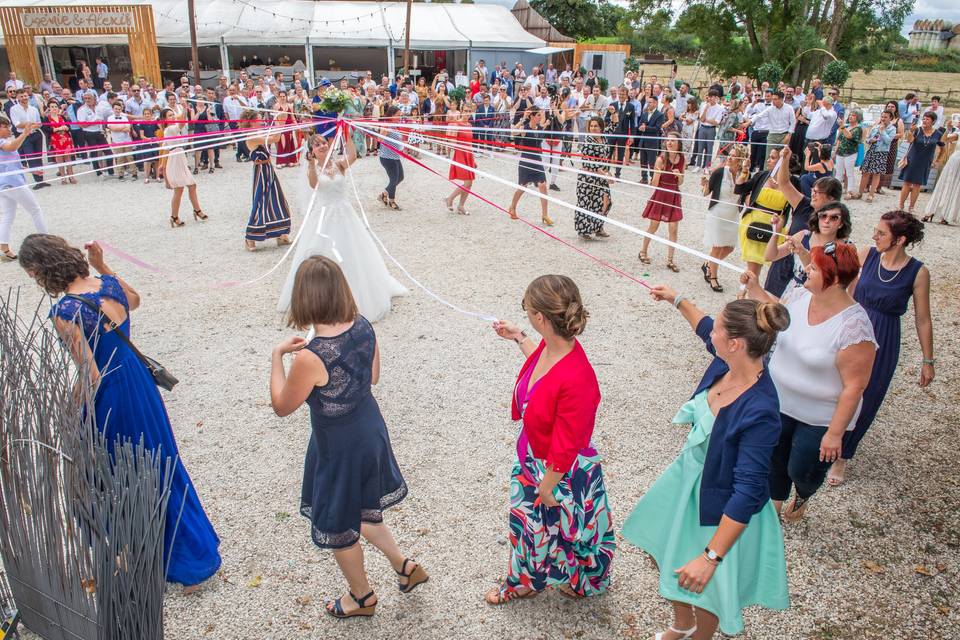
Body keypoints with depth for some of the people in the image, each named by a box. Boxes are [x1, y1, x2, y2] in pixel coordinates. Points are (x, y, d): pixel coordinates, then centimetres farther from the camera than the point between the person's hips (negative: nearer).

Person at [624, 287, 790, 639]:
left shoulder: (759, 412, -37)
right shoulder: (726, 363, -16)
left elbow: (748, 492, -33)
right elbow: (706, 328, 10)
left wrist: (711, 556, -31)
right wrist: (677, 299, 21)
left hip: (720, 507, -8)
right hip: (688, 477, 8)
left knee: (703, 590, 17)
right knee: (662, 554, 28)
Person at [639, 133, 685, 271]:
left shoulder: (681, 159, 0)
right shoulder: (661, 159, -12)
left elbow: (680, 183, 6)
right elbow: (654, 184, -12)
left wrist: (679, 175, -15)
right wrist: (657, 173, -31)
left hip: (674, 196, 3)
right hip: (660, 195, -3)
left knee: (673, 229, 2)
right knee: (653, 226, 7)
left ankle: (670, 260, 11)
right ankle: (643, 252, 29)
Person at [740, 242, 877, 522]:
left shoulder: (854, 326, -30)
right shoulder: (798, 295, -11)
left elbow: (854, 387, -25)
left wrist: (835, 433, -21)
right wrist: (754, 288, 3)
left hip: (820, 418, -5)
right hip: (779, 403, 6)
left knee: (801, 472, 13)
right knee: (775, 460, 21)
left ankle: (802, 498, 50)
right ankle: (775, 504, 50)